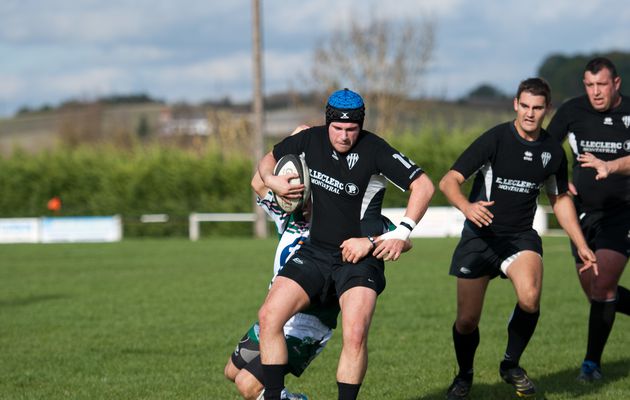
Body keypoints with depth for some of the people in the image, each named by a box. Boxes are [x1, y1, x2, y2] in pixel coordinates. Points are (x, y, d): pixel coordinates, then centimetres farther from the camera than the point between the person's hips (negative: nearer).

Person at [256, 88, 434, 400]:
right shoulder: (310, 140, 2)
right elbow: (270, 159, 21)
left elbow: (423, 186, -10)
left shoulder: (373, 149, -11)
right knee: (269, 316, -14)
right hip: (315, 252, 4)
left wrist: (402, 233, -17)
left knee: (355, 334, -25)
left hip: (361, 255, -4)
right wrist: (271, 180, -2)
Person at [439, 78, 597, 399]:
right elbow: (449, 181, -17)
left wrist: (581, 245, 13)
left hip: (521, 237, 2)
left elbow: (560, 199, 18)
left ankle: (511, 365, -2)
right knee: (467, 320, -1)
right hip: (480, 237, -2)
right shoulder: (495, 139, -13)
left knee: (530, 298, -28)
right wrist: (467, 206, -38)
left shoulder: (553, 150, 1)